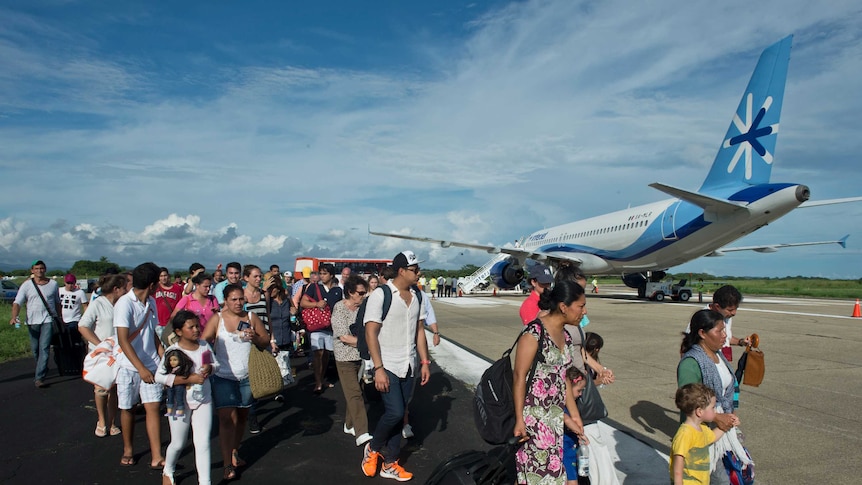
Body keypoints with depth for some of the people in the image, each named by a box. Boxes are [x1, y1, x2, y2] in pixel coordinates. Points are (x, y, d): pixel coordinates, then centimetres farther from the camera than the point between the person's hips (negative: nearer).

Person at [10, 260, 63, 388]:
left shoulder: (53, 284, 6)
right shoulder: (27, 285, 1)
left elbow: (57, 302, 16)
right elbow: (17, 302, -6)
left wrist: (60, 318, 18)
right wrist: (14, 316, -23)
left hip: (48, 320, -1)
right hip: (32, 321, 1)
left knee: (44, 348, -11)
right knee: (35, 349, 11)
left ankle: (39, 377, -12)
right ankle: (43, 370, 34)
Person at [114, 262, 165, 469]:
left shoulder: (151, 302, 7)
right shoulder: (125, 303, -15)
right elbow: (123, 340, -20)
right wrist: (141, 368, -24)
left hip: (150, 366, 4)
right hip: (129, 366, -4)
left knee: (153, 407, -2)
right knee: (127, 408, 11)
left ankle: (156, 457, 0)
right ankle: (128, 449, 32)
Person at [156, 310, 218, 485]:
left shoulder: (204, 345, -2)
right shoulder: (173, 351, -16)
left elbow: (216, 364, 10)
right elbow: (159, 376, -23)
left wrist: (209, 368, -15)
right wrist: (189, 379, -27)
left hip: (203, 401, 3)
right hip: (180, 403, -3)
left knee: (203, 442, -1)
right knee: (178, 444, 14)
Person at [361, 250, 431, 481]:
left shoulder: (418, 297, 5)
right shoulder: (380, 295, -13)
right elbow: (371, 333, -15)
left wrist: (425, 362, 8)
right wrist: (378, 368, -20)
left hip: (408, 367, 6)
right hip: (388, 366, -5)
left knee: (398, 415, 10)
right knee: (395, 412, -12)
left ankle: (390, 464, 23)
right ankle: (373, 448, 16)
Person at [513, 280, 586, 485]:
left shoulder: (565, 336, 8)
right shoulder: (534, 332, -17)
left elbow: (563, 378, 13)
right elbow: (519, 377, -16)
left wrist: (574, 416, 15)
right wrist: (519, 419, -17)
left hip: (555, 416, 8)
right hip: (533, 415, -8)